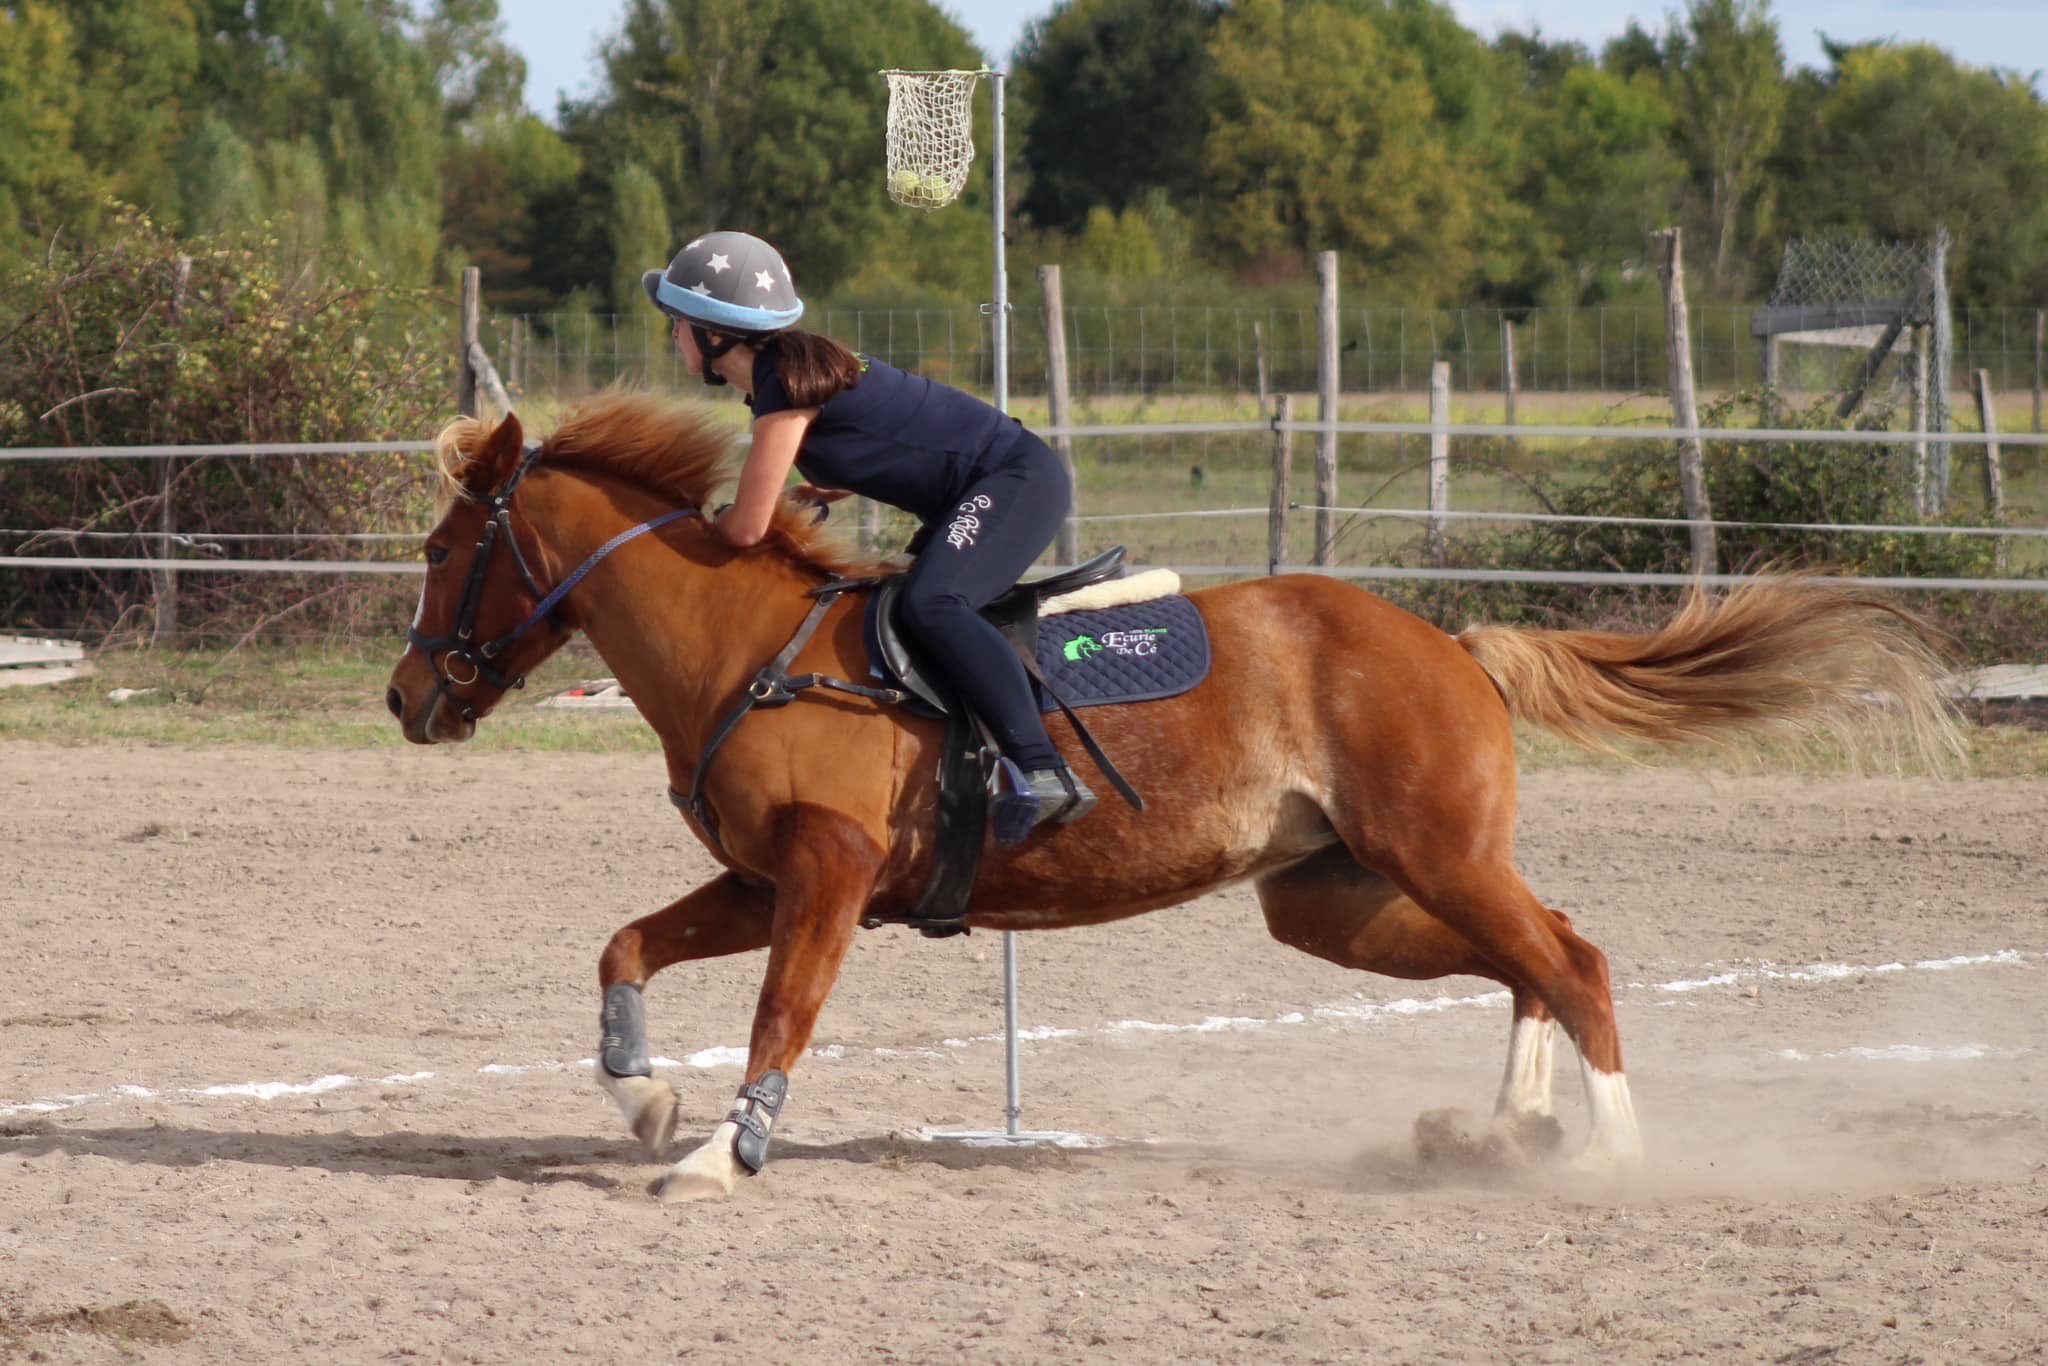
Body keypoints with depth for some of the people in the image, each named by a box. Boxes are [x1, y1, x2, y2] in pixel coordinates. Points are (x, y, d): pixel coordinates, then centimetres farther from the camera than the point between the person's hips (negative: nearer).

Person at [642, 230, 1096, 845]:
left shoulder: (785, 383, -20)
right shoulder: (789, 364, 8)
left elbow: (746, 528, -19)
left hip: (1020, 481, -11)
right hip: (982, 492, 11)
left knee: (931, 603, -31)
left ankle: (1044, 772, -38)